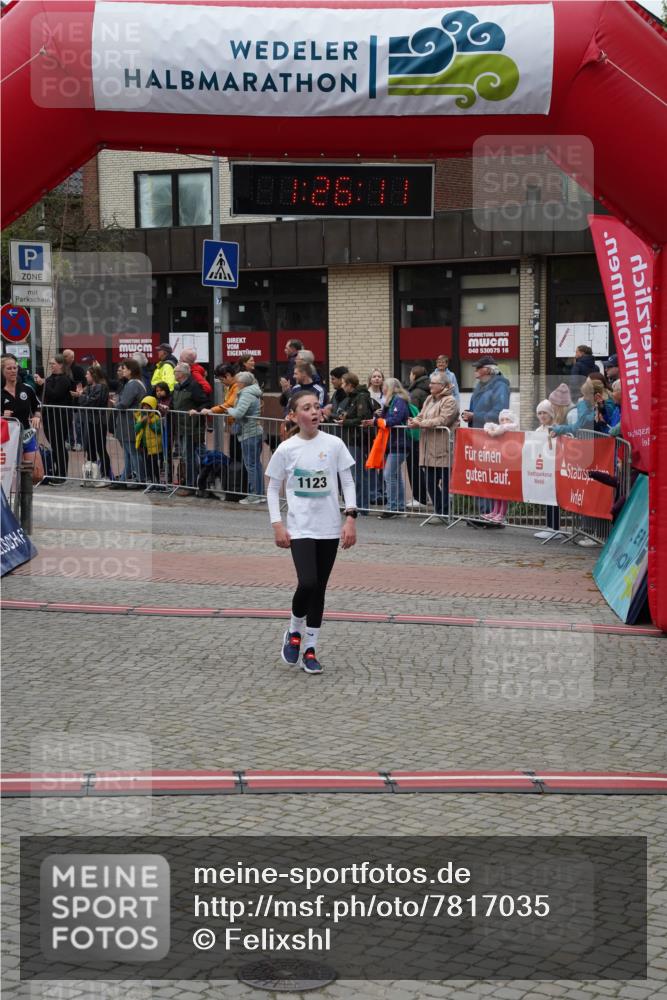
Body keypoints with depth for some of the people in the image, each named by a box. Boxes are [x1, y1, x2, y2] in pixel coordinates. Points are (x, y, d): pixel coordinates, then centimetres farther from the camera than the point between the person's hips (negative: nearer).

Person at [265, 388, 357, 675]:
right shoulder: (286, 449, -5)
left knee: (319, 589, 7)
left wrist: (350, 518, -6)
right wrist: (277, 526, -4)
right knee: (307, 583, -18)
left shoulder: (334, 444, -2)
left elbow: (348, 482, 3)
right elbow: (273, 489, 4)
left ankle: (310, 648, 19)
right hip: (300, 529, -2)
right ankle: (294, 632, 10)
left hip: (329, 529, 2)